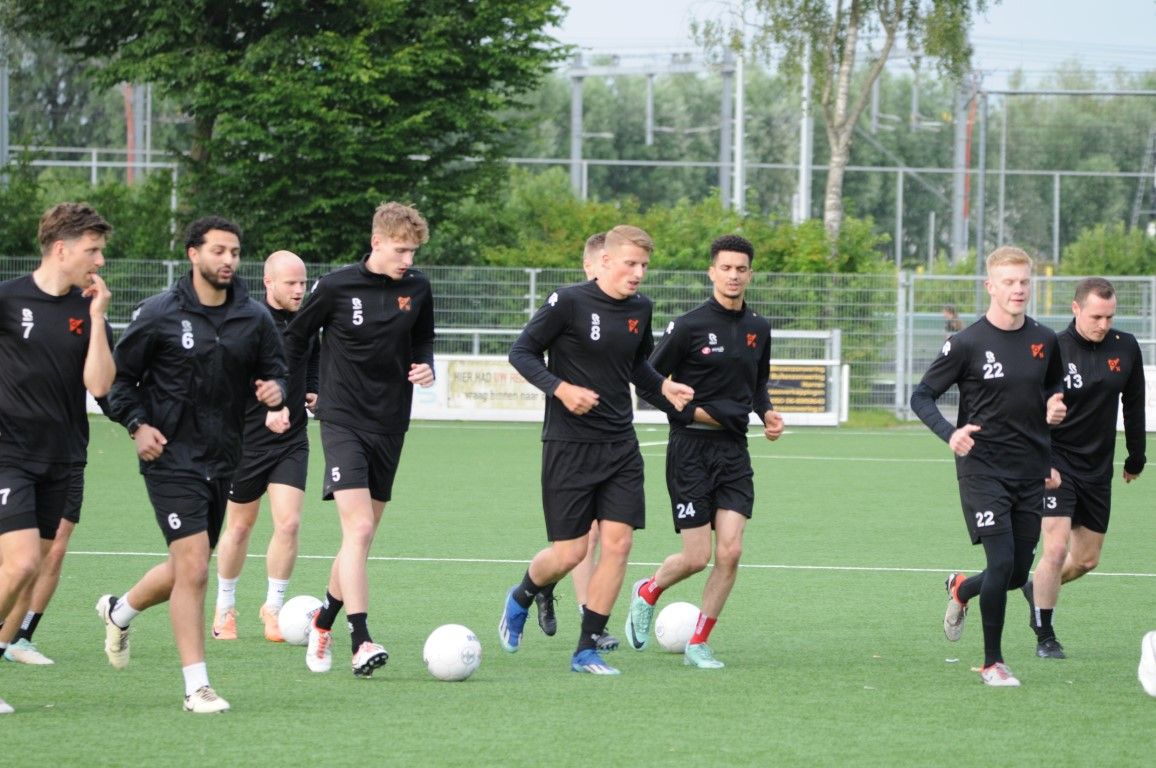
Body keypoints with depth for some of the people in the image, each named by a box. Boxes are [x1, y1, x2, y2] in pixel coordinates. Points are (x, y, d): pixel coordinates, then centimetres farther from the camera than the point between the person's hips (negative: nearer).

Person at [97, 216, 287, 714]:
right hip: (171, 459, -5)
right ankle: (196, 687, -8)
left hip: (223, 462, 5)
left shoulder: (254, 318, 4)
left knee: (188, 570, 15)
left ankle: (120, 611, 46)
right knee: (193, 568, -14)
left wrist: (277, 390, -10)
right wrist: (137, 425, -11)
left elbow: (275, 370, 13)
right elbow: (119, 374, 2)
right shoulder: (158, 314, -6)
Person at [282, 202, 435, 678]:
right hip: (343, 420, -5)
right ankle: (361, 642, -23)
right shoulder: (337, 287, -9)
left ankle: (324, 622, 32)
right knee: (358, 527, -19)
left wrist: (425, 367, -2)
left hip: (390, 424, 5)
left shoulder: (417, 289, 2)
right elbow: (295, 338, 4)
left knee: (362, 537, 11)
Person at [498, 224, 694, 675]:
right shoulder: (569, 302, -12)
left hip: (620, 447, 5)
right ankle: (520, 599, 30)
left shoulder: (640, 309, 7)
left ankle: (587, 650, 3)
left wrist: (663, 386, 4)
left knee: (618, 542, -5)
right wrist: (560, 388, -21)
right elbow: (521, 353, -7)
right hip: (569, 446, -5)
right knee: (570, 551, -4)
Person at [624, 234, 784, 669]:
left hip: (734, 451, 5)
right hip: (691, 449, -5)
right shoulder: (689, 326, -9)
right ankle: (648, 592, 28)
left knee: (730, 552, -8)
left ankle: (698, 645, 6)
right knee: (697, 558, -6)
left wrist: (767, 413, 5)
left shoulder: (758, 330, 9)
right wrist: (699, 413, -12)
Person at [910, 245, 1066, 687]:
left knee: (1018, 573, 7)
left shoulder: (1044, 341, 6)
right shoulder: (968, 343, -9)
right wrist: (950, 434, -23)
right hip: (982, 468, -5)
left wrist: (1054, 409, -1)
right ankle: (992, 663, 1)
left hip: (1030, 472, 5)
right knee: (1002, 561, -14)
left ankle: (961, 589, 41)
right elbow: (922, 396, -5)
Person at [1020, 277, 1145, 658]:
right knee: (1056, 548, -15)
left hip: (1098, 469, 5)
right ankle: (1045, 637, -2)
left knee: (1087, 559, 10)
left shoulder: (1126, 348, -1)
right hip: (1056, 463, -5)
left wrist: (1136, 457, 19)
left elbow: (1134, 404, 13)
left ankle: (1037, 588, 40)